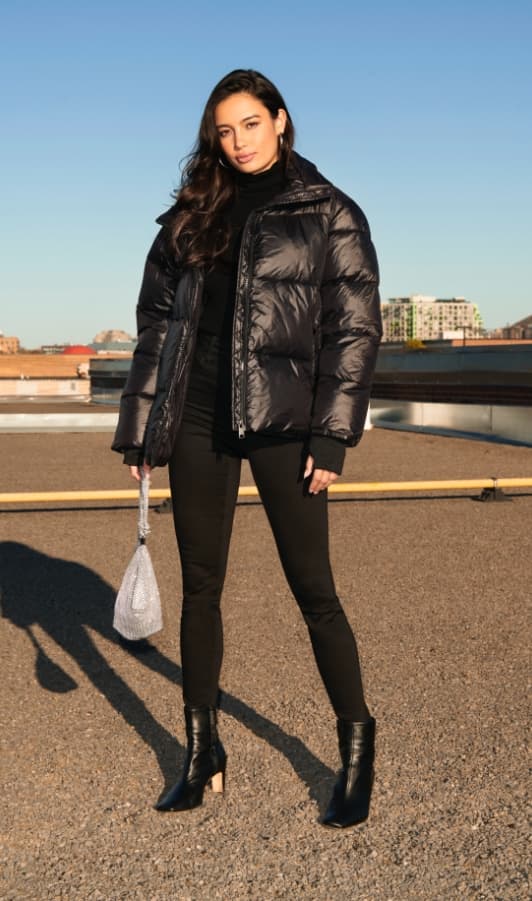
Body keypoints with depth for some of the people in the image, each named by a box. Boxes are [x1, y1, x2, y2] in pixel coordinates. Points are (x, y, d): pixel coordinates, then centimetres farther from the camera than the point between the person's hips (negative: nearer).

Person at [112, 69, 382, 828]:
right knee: (200, 588, 9)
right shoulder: (193, 217, 13)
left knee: (313, 589, 0)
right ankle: (203, 753, 24)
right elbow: (156, 321, 13)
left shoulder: (329, 213, 2)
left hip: (282, 418, -4)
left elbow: (355, 329, -3)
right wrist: (141, 430, 8)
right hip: (197, 419, 4)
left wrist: (332, 437, -11)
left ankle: (357, 751, 17)